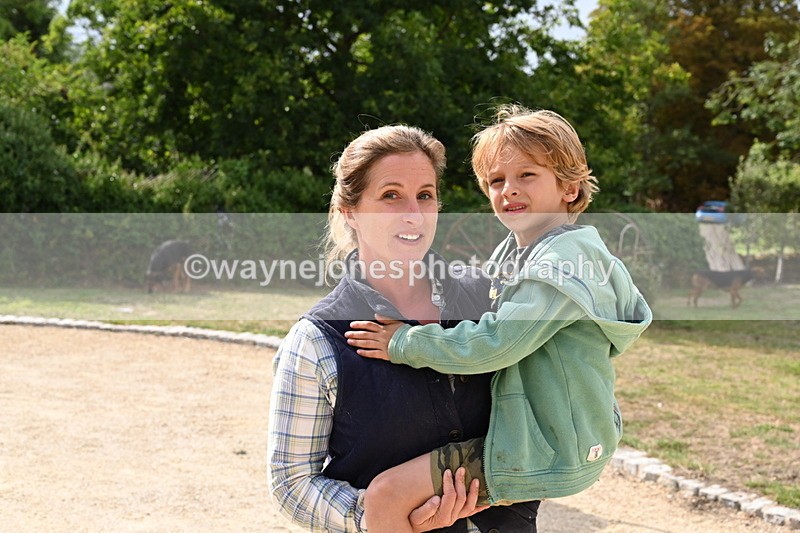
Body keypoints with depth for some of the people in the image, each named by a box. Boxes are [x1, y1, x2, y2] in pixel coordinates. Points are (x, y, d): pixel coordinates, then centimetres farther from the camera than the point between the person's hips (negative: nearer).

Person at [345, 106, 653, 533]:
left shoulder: (563, 261, -20)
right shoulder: (513, 249, 9)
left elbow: (493, 345, -25)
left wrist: (403, 344, -15)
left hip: (544, 454, -10)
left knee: (386, 495, -16)